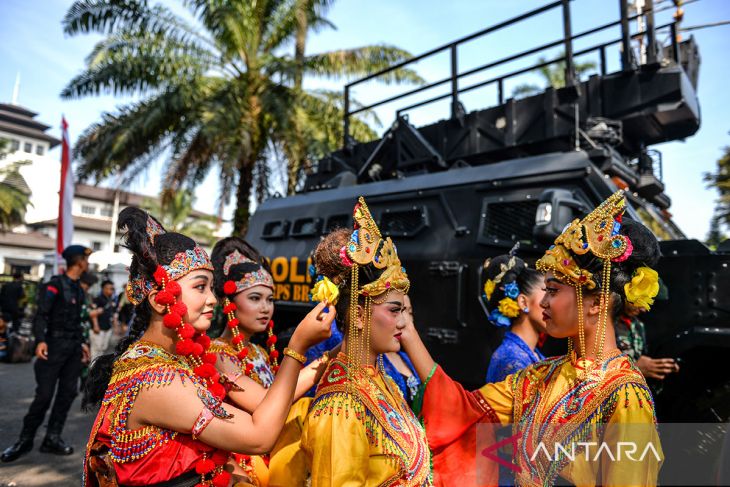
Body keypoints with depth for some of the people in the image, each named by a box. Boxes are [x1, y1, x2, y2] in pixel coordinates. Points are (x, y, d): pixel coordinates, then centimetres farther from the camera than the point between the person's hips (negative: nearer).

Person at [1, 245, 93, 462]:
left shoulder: (78, 289, 15)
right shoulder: (55, 284, -8)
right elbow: (41, 314, -15)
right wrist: (40, 340, -28)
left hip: (73, 346, 7)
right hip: (55, 345, -7)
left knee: (68, 393, 4)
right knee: (44, 394, -5)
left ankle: (52, 438, 11)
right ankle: (25, 439, 10)